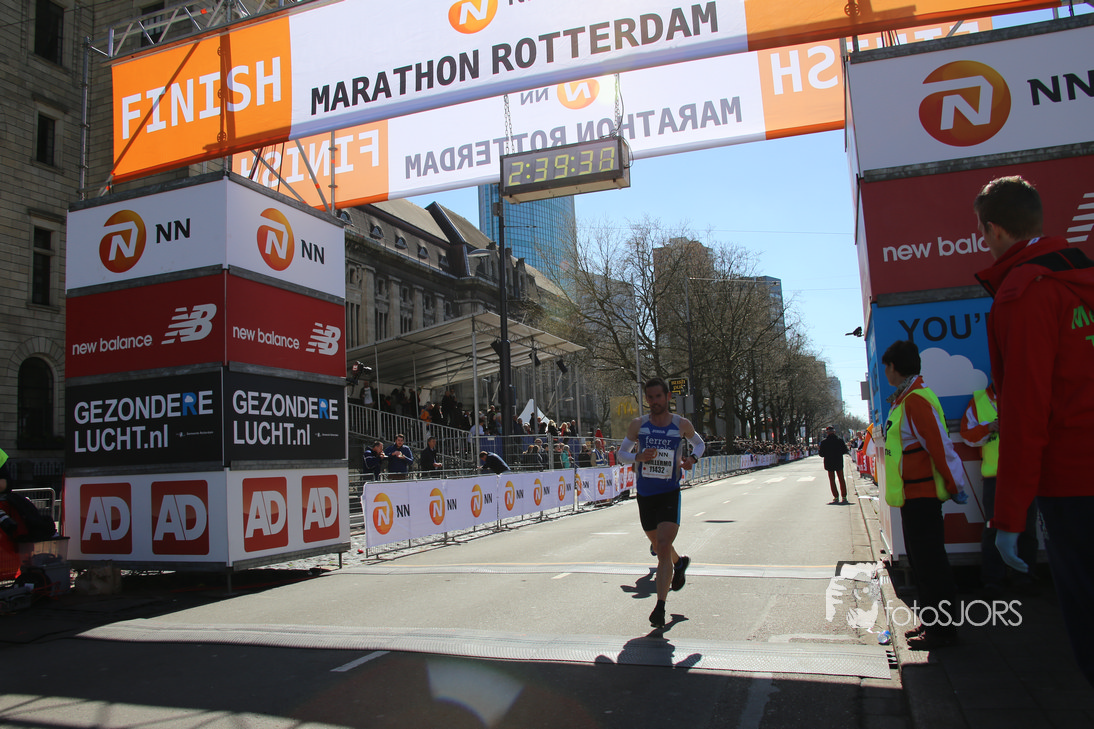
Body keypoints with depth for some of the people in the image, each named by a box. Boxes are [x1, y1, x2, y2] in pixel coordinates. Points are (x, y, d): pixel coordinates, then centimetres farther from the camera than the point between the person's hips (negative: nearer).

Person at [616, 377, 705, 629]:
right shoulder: (638, 424, -1)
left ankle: (660, 607, -14)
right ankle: (680, 563, 53)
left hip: (670, 494, -3)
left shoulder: (682, 425, -2)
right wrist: (639, 457, -16)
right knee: (659, 546, 19)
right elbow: (621, 454, 6)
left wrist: (692, 458, -4)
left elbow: (699, 443, 17)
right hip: (645, 495, 3)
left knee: (663, 548, -16)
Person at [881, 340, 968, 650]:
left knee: (927, 560, -3)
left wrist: (955, 486, -15)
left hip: (920, 495, -11)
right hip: (915, 493, 11)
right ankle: (934, 620, 28)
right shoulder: (904, 399, 14)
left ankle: (941, 629, 5)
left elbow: (940, 446, -21)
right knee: (923, 558, 17)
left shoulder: (915, 400, -19)